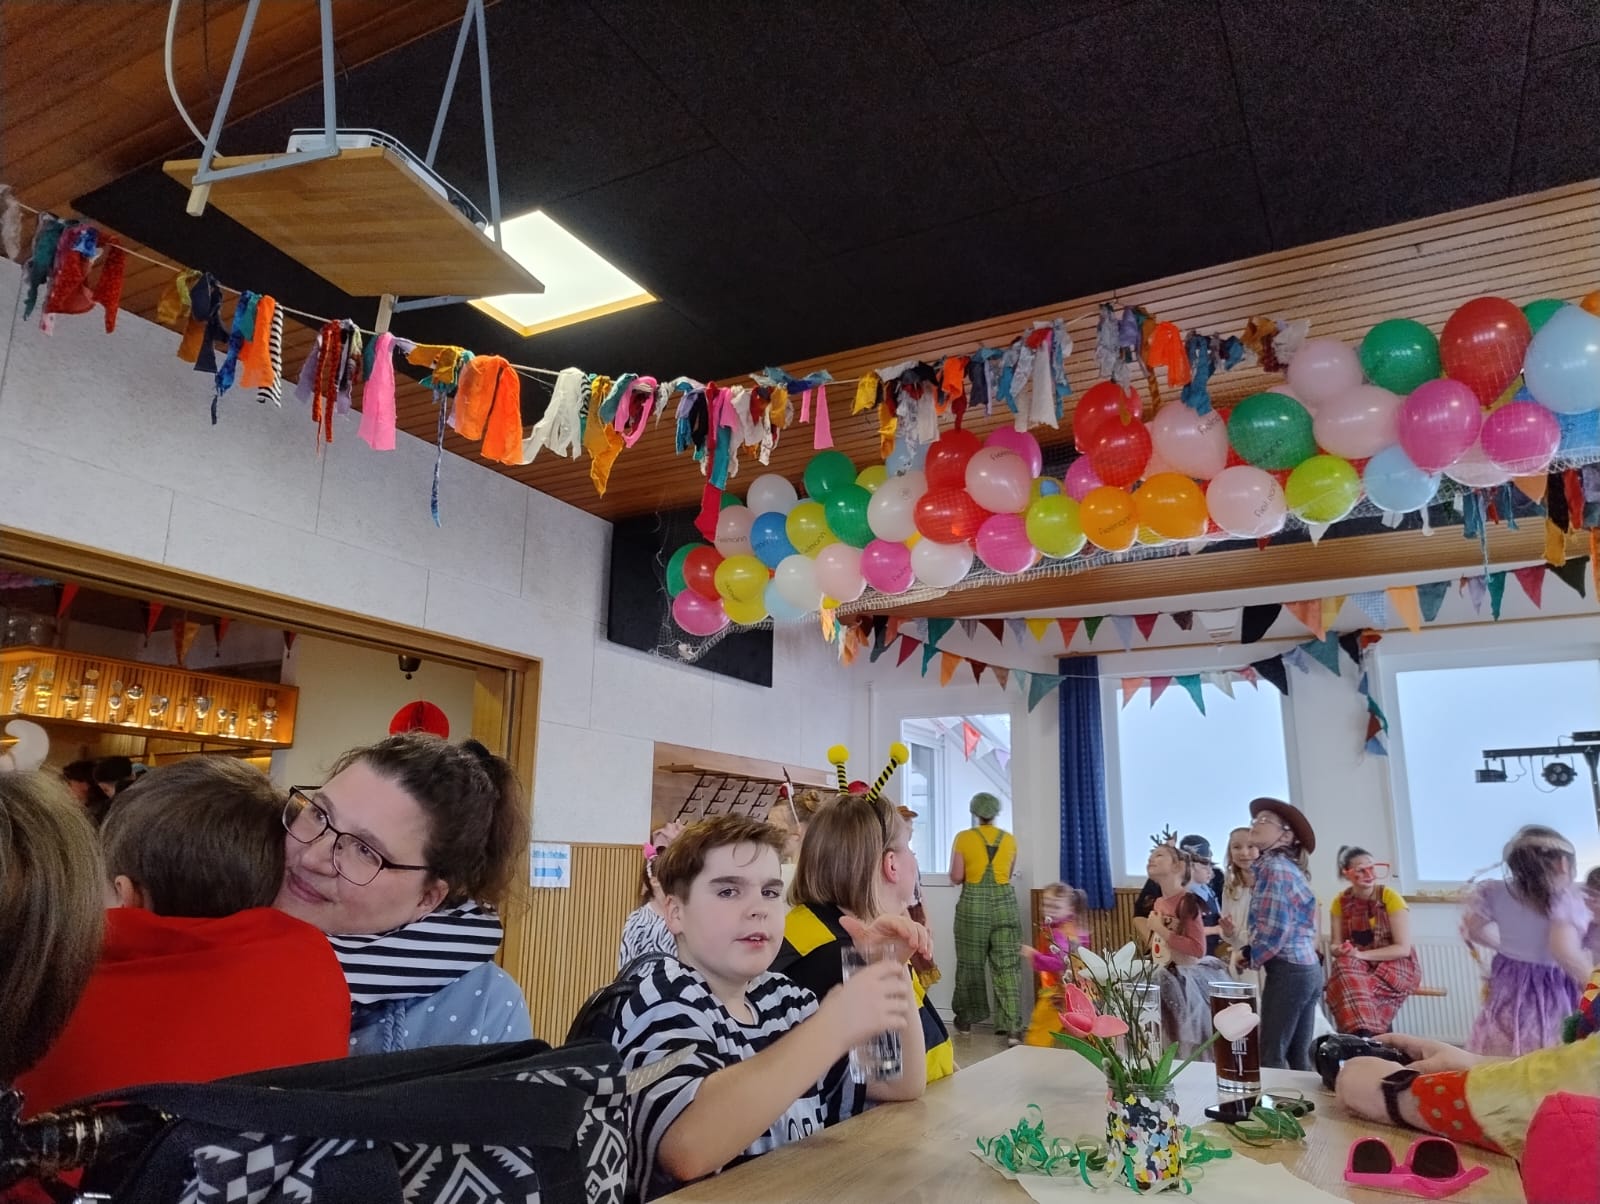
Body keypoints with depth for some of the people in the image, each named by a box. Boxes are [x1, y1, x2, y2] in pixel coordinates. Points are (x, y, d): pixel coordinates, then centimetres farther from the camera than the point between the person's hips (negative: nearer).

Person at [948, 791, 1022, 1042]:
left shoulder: (963, 838, -4)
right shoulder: (1009, 839, 6)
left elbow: (956, 877, -5)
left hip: (974, 903, -2)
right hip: (1005, 903, 2)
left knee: (970, 963, 11)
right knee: (1008, 965, 0)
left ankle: (967, 1018, 22)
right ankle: (1011, 1027, -7)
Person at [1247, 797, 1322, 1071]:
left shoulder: (1273, 865, -11)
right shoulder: (1287, 866, 16)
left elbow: (1274, 927, -18)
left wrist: (1247, 959, -3)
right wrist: (1247, 951, 9)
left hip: (1287, 969, -9)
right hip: (1307, 968, 9)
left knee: (1271, 1057, -5)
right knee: (1299, 1058, 10)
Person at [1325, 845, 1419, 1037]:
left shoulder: (1390, 898, -11)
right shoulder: (1341, 902, 1)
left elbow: (1403, 949, -14)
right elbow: (1335, 944, 3)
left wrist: (1360, 954, -24)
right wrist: (1340, 950, -22)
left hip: (1396, 965, -3)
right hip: (1358, 966, 3)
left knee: (1352, 985, -35)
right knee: (1345, 970, -34)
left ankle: (1363, 1036, -22)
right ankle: (1365, 1037, -31)